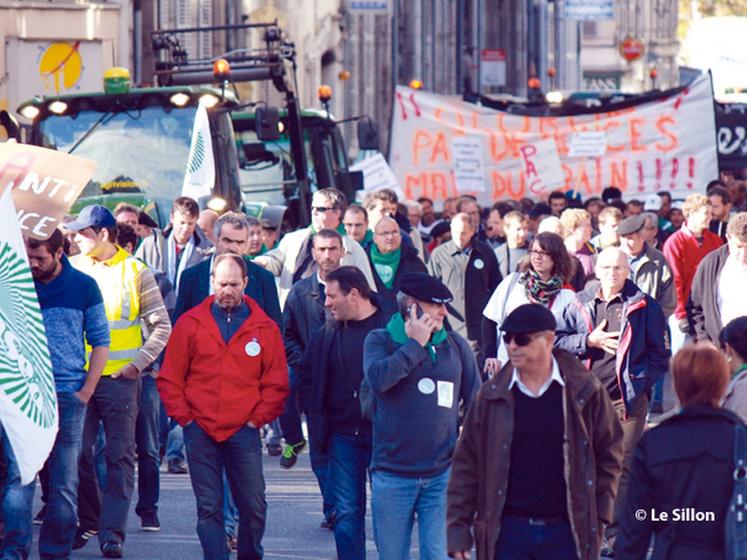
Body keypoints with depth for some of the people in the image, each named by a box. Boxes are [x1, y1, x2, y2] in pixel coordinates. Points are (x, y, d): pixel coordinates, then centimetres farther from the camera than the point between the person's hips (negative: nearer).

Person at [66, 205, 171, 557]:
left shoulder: (135, 272, 1)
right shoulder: (73, 269, 8)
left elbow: (161, 325, 2)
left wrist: (138, 363, -7)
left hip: (119, 378, -3)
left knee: (120, 456, -5)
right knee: (78, 454, 4)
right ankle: (88, 522, 19)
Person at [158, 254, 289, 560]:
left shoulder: (265, 328, 4)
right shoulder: (190, 323, 4)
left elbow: (276, 383, 6)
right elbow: (169, 379, 6)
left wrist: (257, 419, -2)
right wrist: (183, 417, -2)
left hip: (244, 432, 0)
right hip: (200, 431, 0)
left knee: (254, 506, 1)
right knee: (208, 508, 1)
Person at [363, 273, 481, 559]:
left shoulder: (456, 345, 7)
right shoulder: (379, 340, 1)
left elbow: (475, 404, 13)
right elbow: (377, 378, -21)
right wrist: (415, 344, -13)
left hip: (442, 474, 1)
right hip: (392, 474, -1)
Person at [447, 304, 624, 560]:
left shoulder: (584, 392, -1)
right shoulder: (492, 397, 2)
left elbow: (609, 452, 7)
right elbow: (466, 465, 5)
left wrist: (599, 513, 0)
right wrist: (457, 529, 1)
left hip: (567, 531, -1)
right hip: (508, 532, 1)